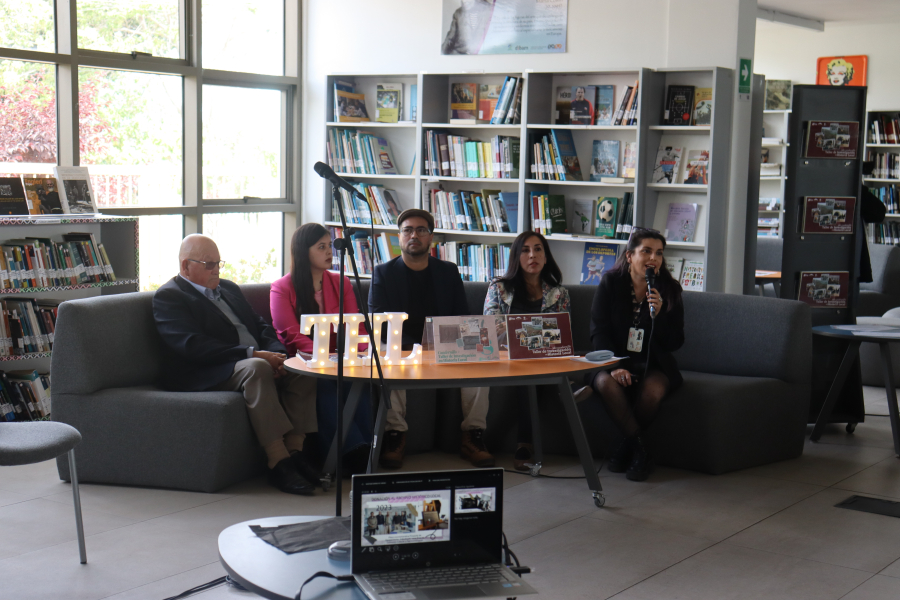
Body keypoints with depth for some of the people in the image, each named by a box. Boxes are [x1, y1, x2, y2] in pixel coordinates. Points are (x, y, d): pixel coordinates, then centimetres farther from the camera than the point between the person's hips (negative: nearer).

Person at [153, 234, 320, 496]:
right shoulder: (168, 297, -1)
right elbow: (193, 346, -16)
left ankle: (295, 452, -21)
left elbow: (260, 325, 20)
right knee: (256, 368, -36)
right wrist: (252, 354, -23)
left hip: (257, 362, 8)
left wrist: (276, 354, -5)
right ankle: (278, 463, -37)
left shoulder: (228, 288, 25)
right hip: (204, 376, -8)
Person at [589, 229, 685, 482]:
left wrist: (659, 315, -20)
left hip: (654, 365, 0)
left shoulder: (669, 290, 0)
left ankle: (627, 447, -9)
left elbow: (675, 343, -1)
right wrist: (615, 366, -21)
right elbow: (598, 332, -5)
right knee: (607, 383, -35)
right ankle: (639, 450, -22)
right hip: (616, 359, 0)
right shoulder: (611, 283, -2)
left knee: (653, 389, -34)